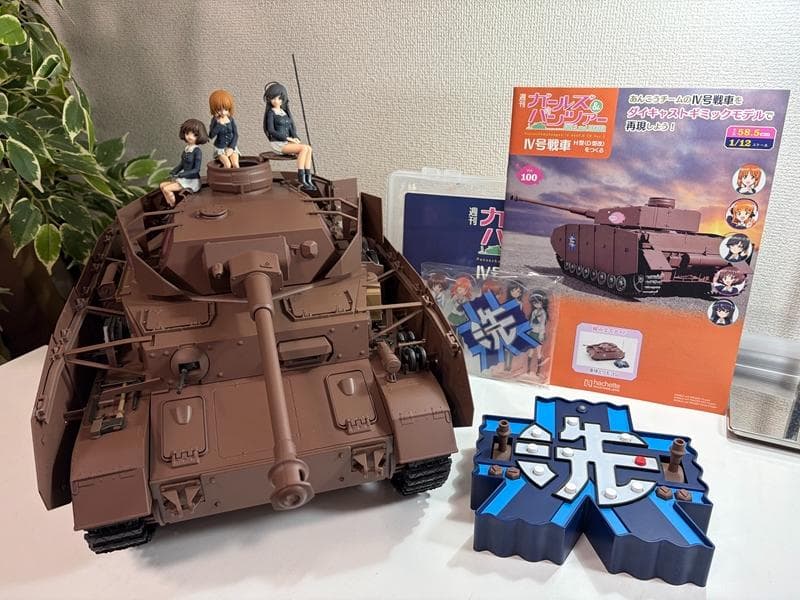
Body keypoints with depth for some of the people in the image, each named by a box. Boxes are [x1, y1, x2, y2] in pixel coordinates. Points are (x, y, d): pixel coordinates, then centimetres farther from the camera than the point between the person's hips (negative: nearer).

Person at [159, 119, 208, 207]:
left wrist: (180, 175, -21)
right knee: (162, 185, 6)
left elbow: (196, 169, -21)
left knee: (166, 189, -14)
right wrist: (173, 172, 0)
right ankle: (170, 206, 7)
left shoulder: (197, 151, -19)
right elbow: (182, 164, 15)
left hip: (192, 180, -8)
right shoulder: (186, 149, 4)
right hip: (184, 178, 8)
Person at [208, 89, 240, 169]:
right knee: (227, 164, -24)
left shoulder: (231, 119, -3)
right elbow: (211, 136, -15)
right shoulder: (215, 120, -7)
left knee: (235, 164, -22)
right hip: (220, 149, -1)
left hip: (231, 147, 1)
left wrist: (231, 148, -12)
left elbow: (236, 134, -2)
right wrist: (219, 124, -23)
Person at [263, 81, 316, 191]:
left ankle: (308, 179, -20)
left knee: (309, 148, -16)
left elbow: (291, 127, 15)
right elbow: (271, 131, -12)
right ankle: (301, 181, -25)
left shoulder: (285, 112, 16)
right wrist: (288, 138, -17)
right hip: (277, 143, -6)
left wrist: (295, 138, -6)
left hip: (286, 142, 6)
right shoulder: (271, 113, -3)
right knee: (304, 148, -25)